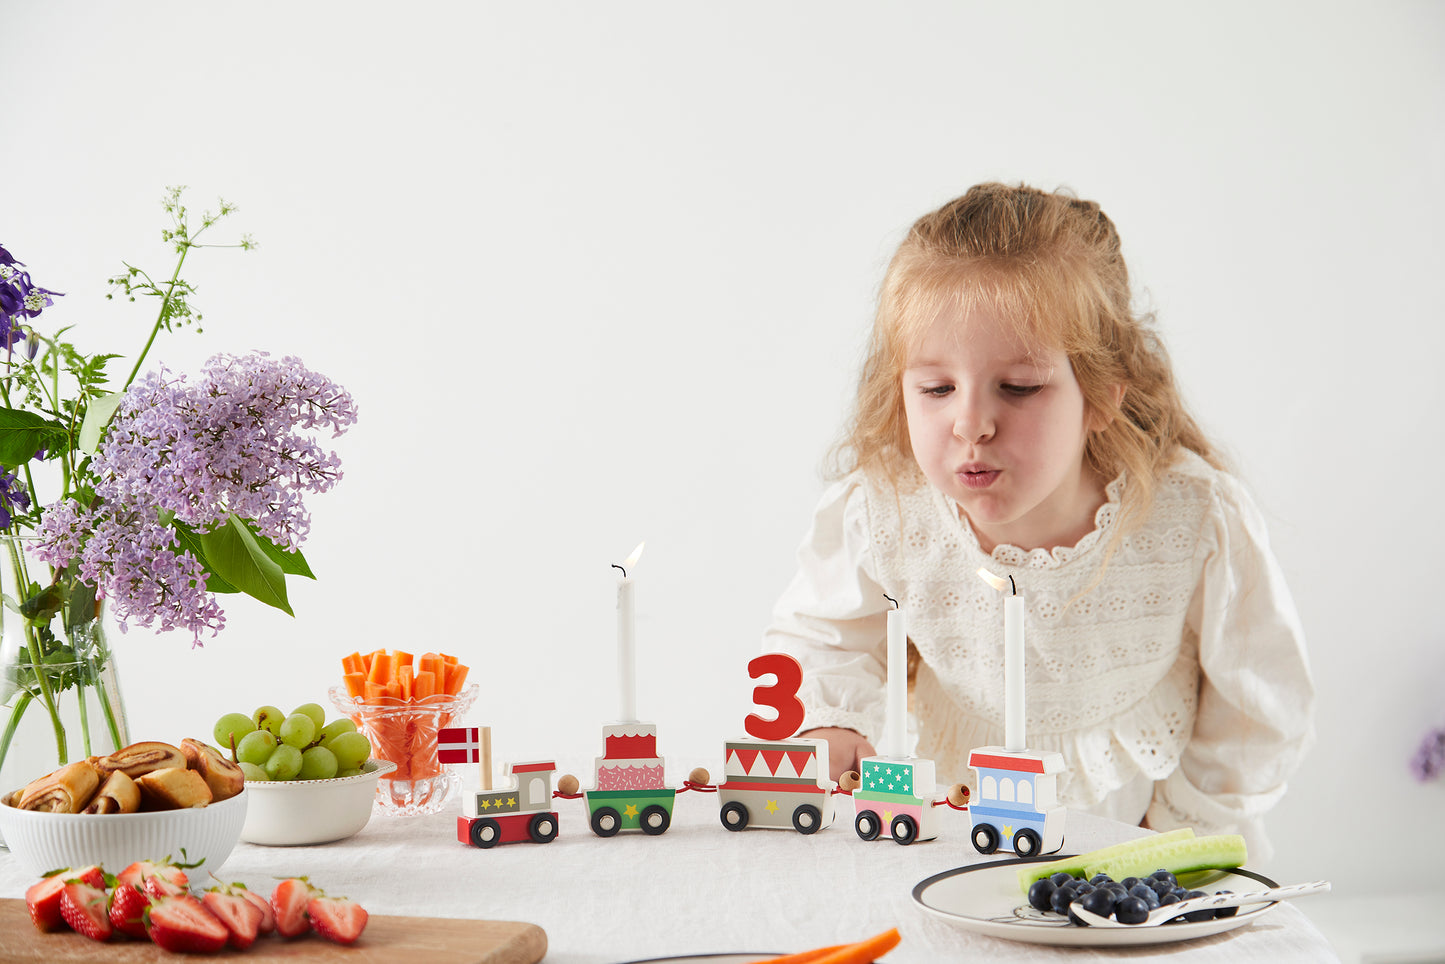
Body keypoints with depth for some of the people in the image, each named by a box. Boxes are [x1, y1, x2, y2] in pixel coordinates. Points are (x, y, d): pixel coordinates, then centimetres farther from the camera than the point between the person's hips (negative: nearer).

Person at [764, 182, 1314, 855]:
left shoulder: (1201, 524, -21)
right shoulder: (879, 511, -17)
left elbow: (1260, 721, -5)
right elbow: (818, 635, 5)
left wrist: (1179, 831, -3)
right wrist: (827, 724, -13)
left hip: (1135, 847, 0)